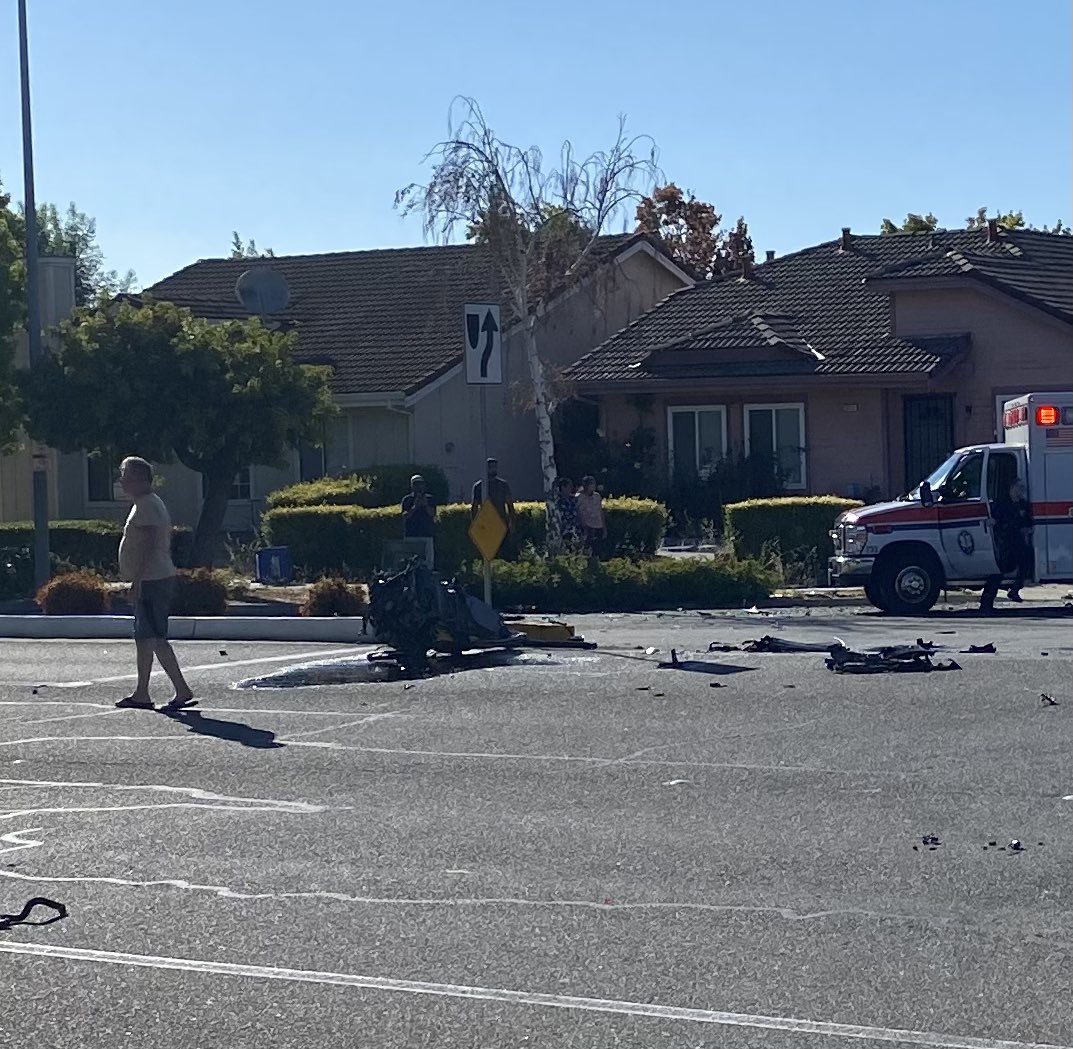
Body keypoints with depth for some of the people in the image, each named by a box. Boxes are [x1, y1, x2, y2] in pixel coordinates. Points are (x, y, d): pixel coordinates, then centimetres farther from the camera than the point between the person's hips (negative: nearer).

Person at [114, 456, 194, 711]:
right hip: (155, 580, 11)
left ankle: (182, 692, -13)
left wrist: (137, 580, -23)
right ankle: (141, 694, 21)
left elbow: (148, 545, -22)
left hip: (151, 582, -11)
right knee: (143, 638, 15)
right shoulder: (150, 503, 19)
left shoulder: (146, 506, -14)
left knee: (155, 639, -11)